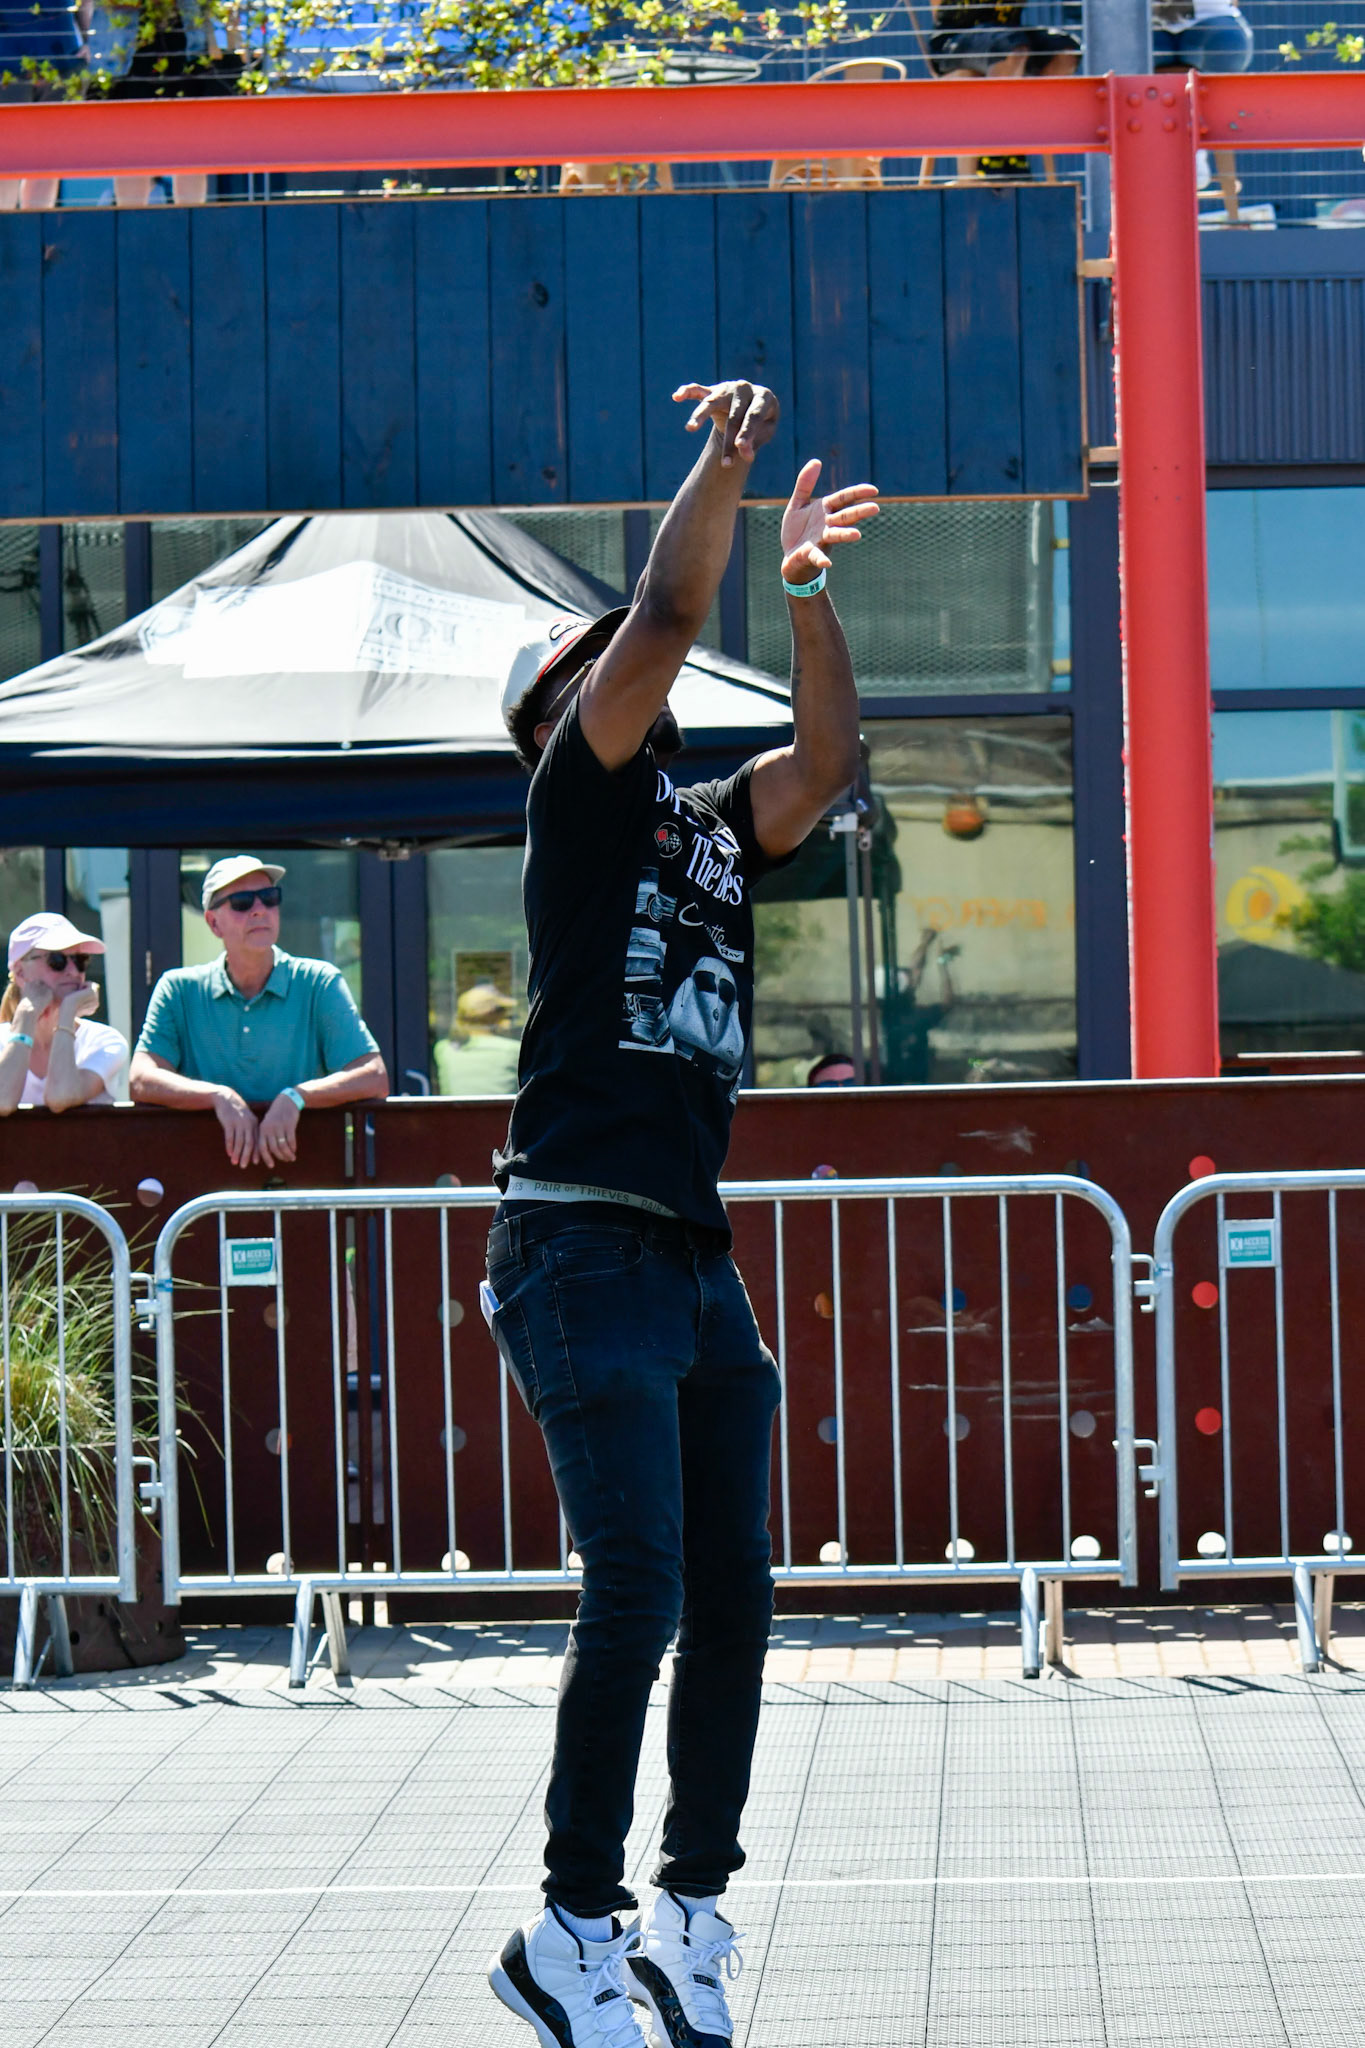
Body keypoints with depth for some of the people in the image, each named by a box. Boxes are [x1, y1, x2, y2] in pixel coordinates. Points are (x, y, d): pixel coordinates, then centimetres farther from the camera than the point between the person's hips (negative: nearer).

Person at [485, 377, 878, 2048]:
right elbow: (666, 622, -9)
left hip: (701, 1261, 7)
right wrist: (725, 459, -8)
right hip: (583, 1249, -7)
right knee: (639, 1592, -13)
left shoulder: (716, 830, 20)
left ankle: (687, 1914, 17)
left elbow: (830, 754, 9)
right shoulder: (579, 800, 2)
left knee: (732, 1605, 7)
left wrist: (806, 584, 5)